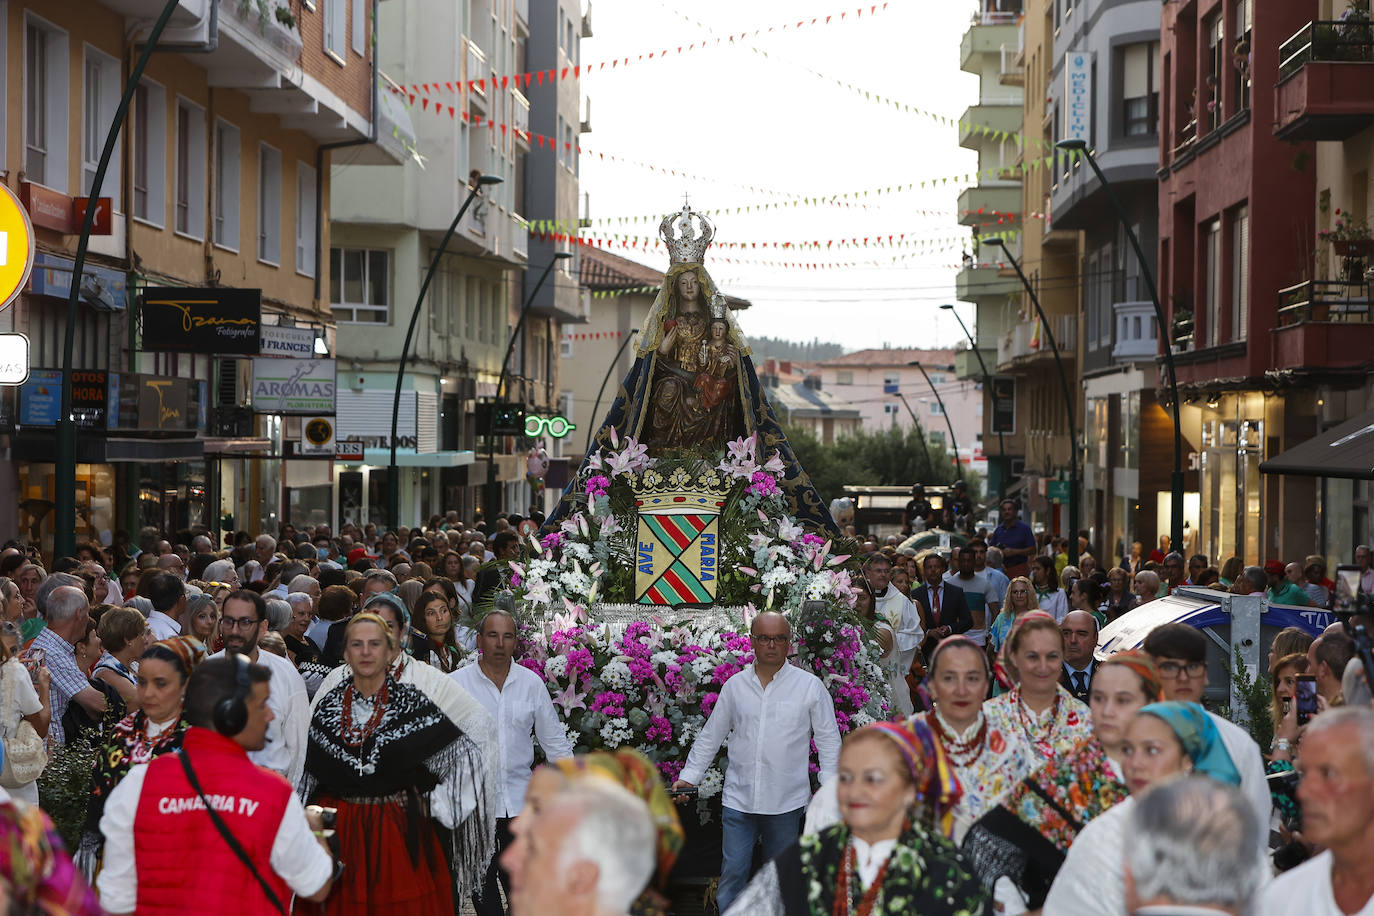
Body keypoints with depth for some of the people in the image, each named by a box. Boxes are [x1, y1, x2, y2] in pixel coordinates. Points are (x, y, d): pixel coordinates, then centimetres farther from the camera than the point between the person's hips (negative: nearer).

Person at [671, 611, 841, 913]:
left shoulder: (810, 686, 0)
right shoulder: (735, 685, 6)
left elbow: (829, 739, 3)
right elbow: (710, 736, 13)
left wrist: (829, 787, -5)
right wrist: (688, 777, 7)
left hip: (786, 801, -1)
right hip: (738, 798, 1)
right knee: (732, 873, 0)